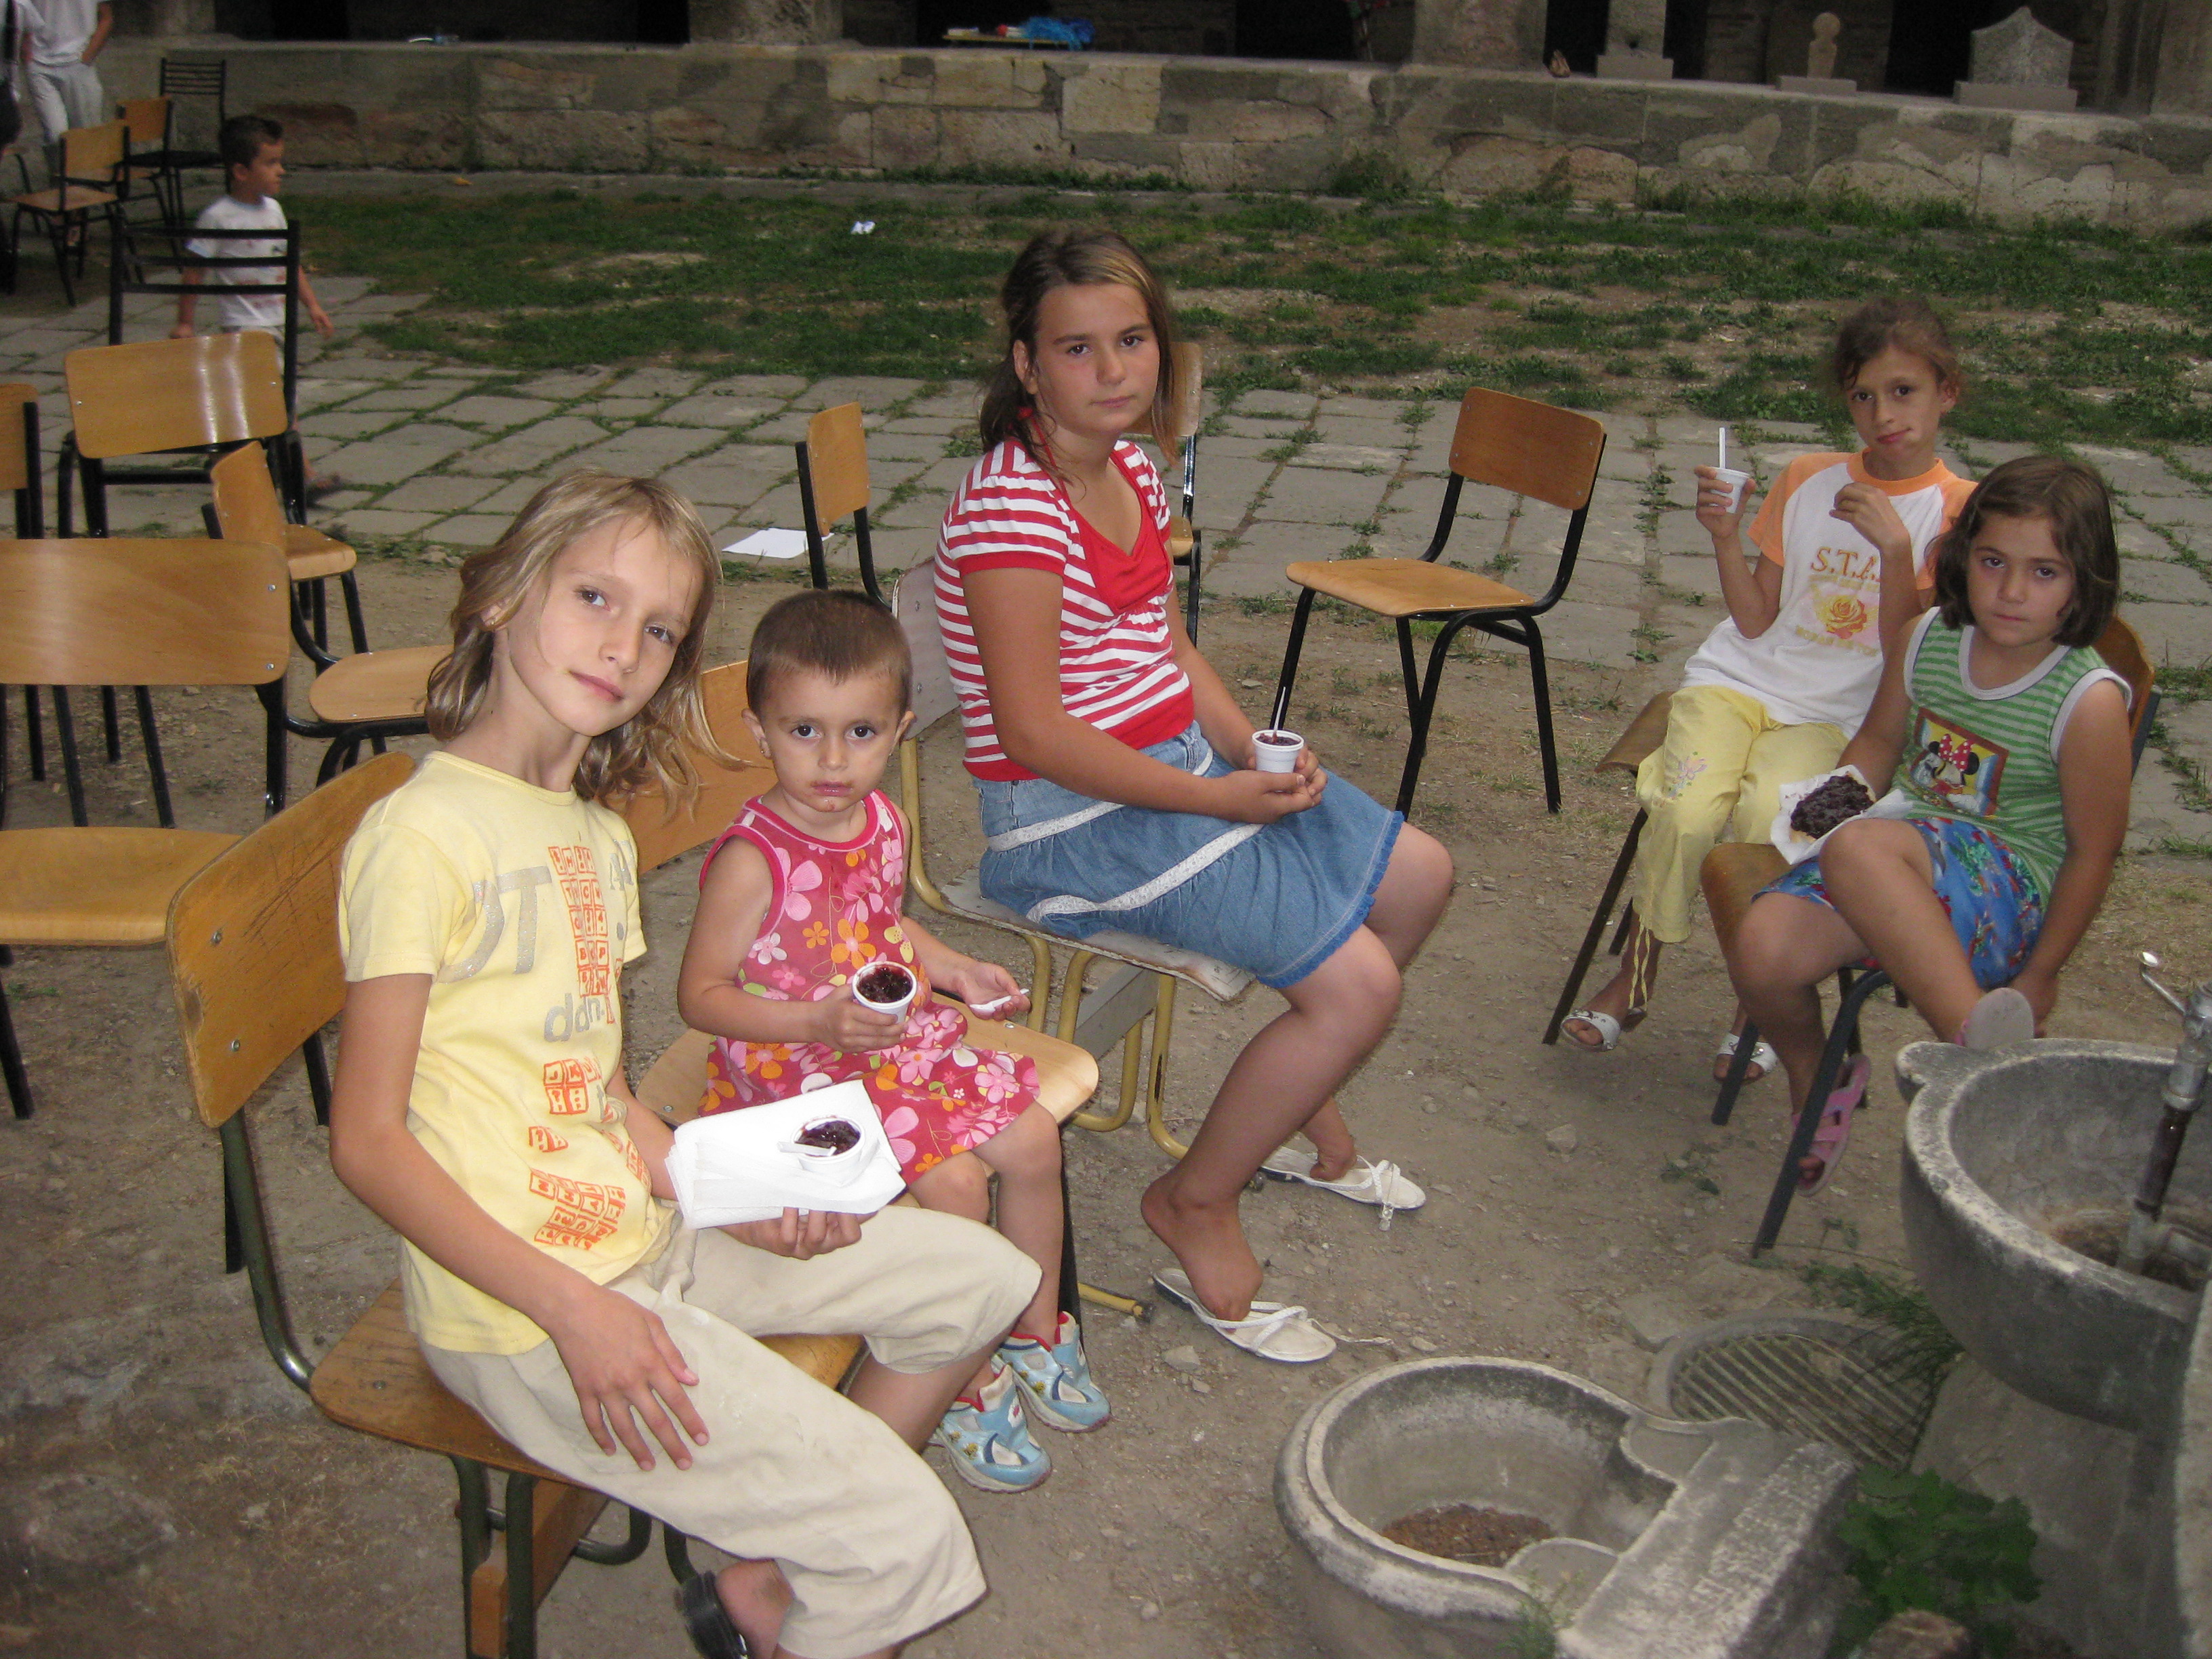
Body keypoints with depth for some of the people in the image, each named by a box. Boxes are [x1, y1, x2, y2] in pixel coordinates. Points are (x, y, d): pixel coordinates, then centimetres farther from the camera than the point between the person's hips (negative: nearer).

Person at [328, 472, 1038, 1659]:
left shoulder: (600, 839, 11)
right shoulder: (424, 832, -17)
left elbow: (597, 1090, 12)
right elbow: (368, 1141, -18)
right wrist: (575, 1308, -22)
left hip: (645, 1238, 9)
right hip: (522, 1311, -9)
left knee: (982, 1282, 13)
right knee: (907, 1540, -14)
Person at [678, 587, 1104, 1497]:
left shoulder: (884, 822, 0)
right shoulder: (751, 862, -23)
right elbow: (700, 993, -18)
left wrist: (955, 970, 4)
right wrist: (818, 1023, -29)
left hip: (903, 1039, 8)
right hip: (796, 1071, -7)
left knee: (1032, 1136, 0)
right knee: (952, 1179, -20)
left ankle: (1035, 1330, 22)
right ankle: (968, 1386, 2)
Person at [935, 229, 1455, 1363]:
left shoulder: (1132, 471, 6)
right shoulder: (1011, 505, -22)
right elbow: (1034, 732, -25)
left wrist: (1258, 757, -4)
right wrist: (1216, 799, -24)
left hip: (1180, 767, 10)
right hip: (1069, 817, -10)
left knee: (1415, 876, 15)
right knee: (1359, 983, -17)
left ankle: (1304, 1108, 34)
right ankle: (1197, 1204, 4)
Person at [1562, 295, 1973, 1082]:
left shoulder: (1955, 510, -1)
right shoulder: (1807, 480, 6)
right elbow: (1756, 621, 5)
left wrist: (1895, 546, -19)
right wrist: (1726, 538, -11)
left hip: (1837, 715, -2)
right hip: (1739, 679, 2)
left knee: (1767, 818, -33)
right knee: (1686, 811, -28)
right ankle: (1634, 979, -4)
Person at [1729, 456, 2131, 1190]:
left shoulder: (2090, 701, -13)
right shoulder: (1927, 641, 2)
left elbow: (2092, 852, -6)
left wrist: (2039, 977, -2)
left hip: (2008, 883, -6)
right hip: (1901, 841, 6)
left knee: (1858, 850, -38)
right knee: (1762, 951, -20)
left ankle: (1982, 1045, -37)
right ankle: (1817, 1085, 11)